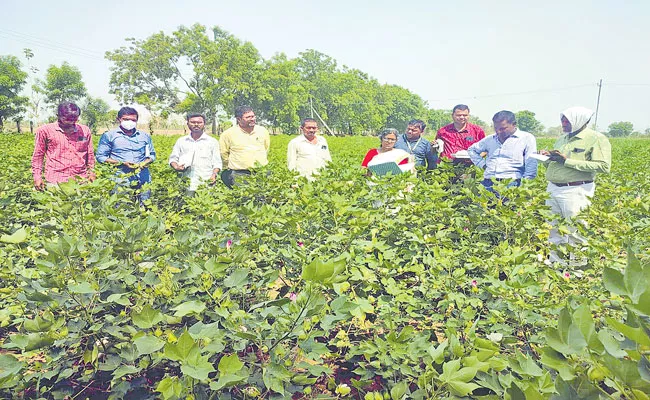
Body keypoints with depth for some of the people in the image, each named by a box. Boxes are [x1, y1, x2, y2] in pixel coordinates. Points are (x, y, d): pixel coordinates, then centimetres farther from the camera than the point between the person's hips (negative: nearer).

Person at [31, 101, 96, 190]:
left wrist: (91, 172, 11)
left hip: (81, 180, 2)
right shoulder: (45, 130, 2)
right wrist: (37, 177, 1)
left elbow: (90, 154, 17)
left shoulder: (85, 130, 9)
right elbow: (38, 155, 6)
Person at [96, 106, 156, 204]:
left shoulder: (145, 136, 18)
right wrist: (122, 163, -9)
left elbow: (152, 155, 24)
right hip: (121, 181, -3)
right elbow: (101, 156, 4)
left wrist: (145, 163, -1)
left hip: (143, 180, 3)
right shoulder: (109, 136, 8)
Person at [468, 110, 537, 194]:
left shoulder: (527, 138, 7)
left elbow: (531, 167, 1)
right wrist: (482, 164, 19)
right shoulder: (490, 139, 20)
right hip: (488, 183, 3)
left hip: (511, 183, -3)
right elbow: (472, 149, 34)